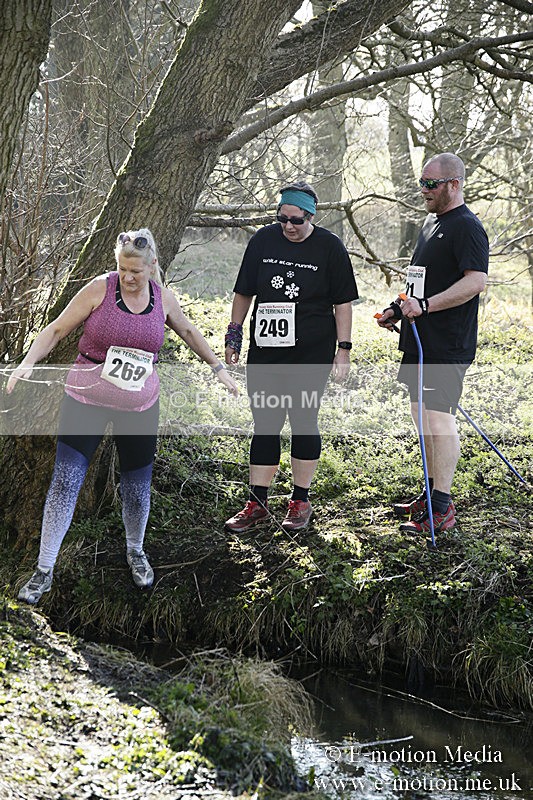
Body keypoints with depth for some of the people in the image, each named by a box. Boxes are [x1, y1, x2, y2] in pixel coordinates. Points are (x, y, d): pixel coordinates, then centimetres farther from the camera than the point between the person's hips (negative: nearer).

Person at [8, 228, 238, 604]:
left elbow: (188, 331, 19)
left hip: (139, 405, 3)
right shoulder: (100, 288, -11)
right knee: (65, 482, -8)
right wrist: (28, 364, -20)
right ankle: (44, 570, -1)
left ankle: (136, 552, 38)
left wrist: (218, 366, 22)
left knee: (137, 485, 11)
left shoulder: (162, 297, -1)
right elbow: (57, 330, -7)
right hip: (86, 401, -3)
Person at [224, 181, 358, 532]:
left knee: (304, 422, 3)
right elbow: (244, 292, 13)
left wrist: (343, 348, -4)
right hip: (265, 350, 3)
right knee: (265, 424, 5)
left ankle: (301, 502, 15)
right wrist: (234, 334, 10)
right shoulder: (263, 240, 4)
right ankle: (257, 503, 12)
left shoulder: (329, 247, -3)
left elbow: (342, 303, 0)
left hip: (311, 354, -3)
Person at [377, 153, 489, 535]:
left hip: (447, 346, -10)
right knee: (424, 418, 15)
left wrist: (425, 305, -28)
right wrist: (399, 309, 17)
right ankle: (432, 492, 26)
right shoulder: (432, 221, 18)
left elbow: (476, 281, -24)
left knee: (439, 419, -9)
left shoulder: (467, 227, -13)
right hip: (420, 341, 10)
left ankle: (442, 508, -4)